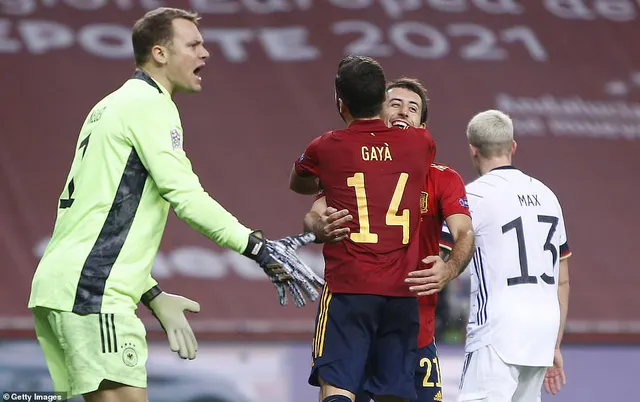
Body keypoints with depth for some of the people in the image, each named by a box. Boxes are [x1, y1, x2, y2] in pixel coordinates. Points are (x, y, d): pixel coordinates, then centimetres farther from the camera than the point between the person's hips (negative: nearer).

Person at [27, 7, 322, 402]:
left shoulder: (111, 107, 23)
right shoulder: (150, 103, -6)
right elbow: (185, 196, -17)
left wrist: (154, 296, 26)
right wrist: (258, 247, -14)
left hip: (60, 283, 10)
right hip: (92, 292, -10)